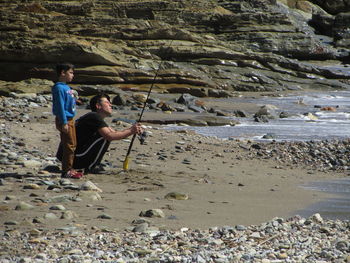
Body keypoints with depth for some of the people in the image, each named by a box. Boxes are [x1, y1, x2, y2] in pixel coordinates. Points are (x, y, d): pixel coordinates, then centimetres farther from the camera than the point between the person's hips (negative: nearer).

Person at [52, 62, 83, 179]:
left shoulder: (66, 87, 14)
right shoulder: (59, 88, -17)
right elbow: (60, 106, -21)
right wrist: (64, 122, -23)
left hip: (69, 120, 10)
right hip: (65, 121, -10)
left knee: (72, 145, 14)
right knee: (69, 145, -8)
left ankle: (69, 169, 22)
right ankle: (66, 170, -5)